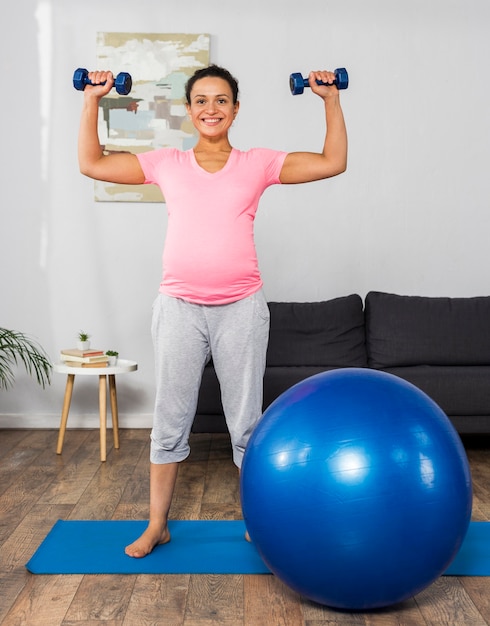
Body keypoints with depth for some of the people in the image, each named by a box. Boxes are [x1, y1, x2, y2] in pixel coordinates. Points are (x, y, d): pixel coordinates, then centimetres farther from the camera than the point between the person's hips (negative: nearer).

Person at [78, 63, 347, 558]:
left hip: (241, 307, -1)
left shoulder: (257, 164, 7)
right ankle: (157, 524, 25)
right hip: (179, 306, 1)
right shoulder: (167, 164, 9)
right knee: (169, 420, 10)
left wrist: (330, 98, 3)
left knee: (247, 422, 8)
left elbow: (333, 162, 4)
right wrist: (92, 100, 10)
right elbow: (91, 163, 11)